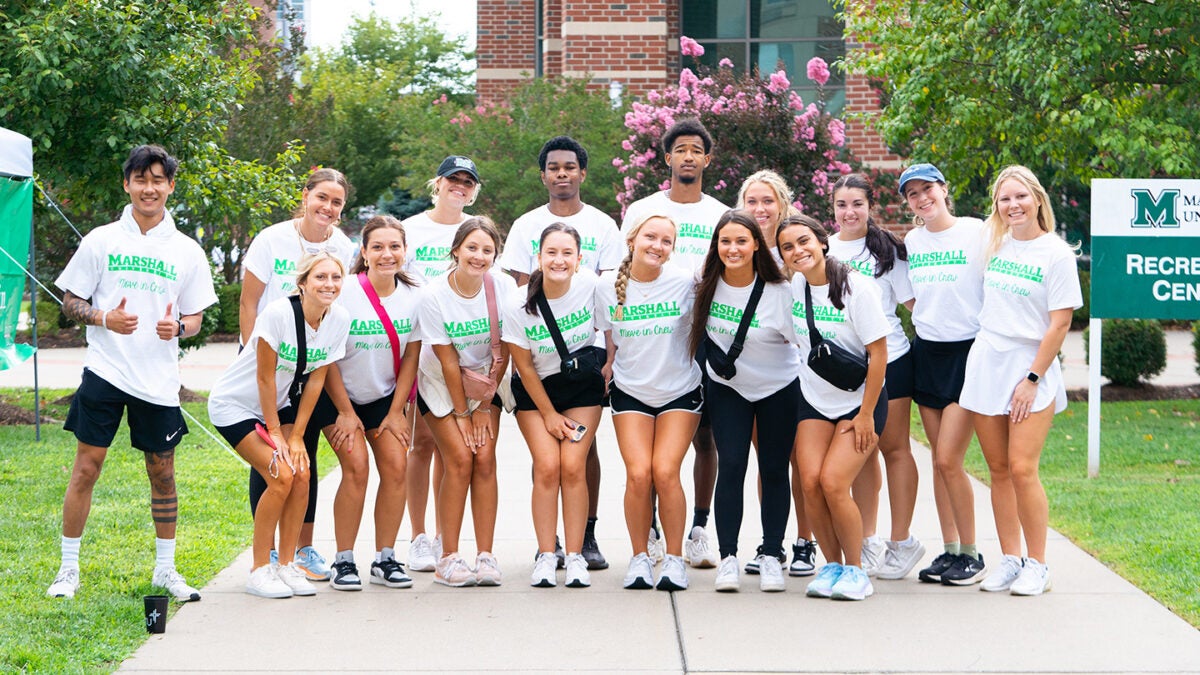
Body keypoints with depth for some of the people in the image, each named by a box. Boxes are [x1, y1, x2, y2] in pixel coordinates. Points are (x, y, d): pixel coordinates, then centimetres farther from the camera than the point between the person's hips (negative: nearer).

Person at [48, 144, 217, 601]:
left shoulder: (187, 251, 7)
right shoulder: (101, 241, 3)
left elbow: (195, 318, 11)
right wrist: (104, 318, -14)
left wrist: (177, 327, -12)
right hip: (104, 373, -2)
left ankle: (165, 568, 21)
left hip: (159, 379, 2)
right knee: (86, 468, -4)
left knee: (163, 473, 8)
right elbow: (70, 303, 5)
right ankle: (68, 568, 6)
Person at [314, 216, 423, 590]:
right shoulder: (344, 294, -20)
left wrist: (396, 411, -3)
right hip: (339, 395, -4)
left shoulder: (414, 296, -9)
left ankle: (385, 559, 2)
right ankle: (343, 561, -7)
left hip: (385, 396, 4)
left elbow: (411, 356, -1)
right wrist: (345, 412, -12)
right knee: (356, 467, -17)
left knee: (395, 467, -9)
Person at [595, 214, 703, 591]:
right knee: (638, 474, -14)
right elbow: (608, 342, 8)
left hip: (680, 392, -1)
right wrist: (609, 373, 7)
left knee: (665, 472, -15)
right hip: (630, 391, 1)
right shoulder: (608, 286, -5)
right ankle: (639, 557, 3)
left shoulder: (683, 283, -9)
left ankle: (674, 559, 0)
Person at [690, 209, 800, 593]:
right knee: (731, 467, -9)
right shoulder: (707, 286, -10)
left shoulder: (778, 291, -19)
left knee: (774, 470, 2)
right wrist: (716, 359, 6)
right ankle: (728, 557, -5)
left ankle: (771, 556, 11)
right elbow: (700, 330, 10)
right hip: (727, 388, 2)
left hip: (779, 388, -2)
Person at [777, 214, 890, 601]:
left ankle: (855, 570, 0)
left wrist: (866, 414, -13)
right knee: (810, 481, -11)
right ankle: (832, 565, 6)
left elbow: (878, 353, -14)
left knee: (833, 482, -16)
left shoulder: (856, 288, -17)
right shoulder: (795, 285, -2)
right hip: (814, 399, 5)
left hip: (859, 401, -5)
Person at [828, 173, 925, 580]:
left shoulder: (887, 250, 0)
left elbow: (911, 300, 1)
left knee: (894, 447, 1)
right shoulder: (822, 250, 9)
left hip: (889, 360, -3)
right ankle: (867, 543, 16)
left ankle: (901, 543, 5)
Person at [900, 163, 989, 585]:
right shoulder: (911, 240, 10)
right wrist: (925, 318, 10)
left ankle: (971, 555, 2)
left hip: (968, 351, -6)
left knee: (948, 460, -10)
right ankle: (950, 550, 15)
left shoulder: (976, 231, -7)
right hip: (926, 352, 6)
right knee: (938, 460, 7)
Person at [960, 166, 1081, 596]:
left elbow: (1060, 323, -9)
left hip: (1031, 366, -5)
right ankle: (1010, 560, 12)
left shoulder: (1056, 253, -7)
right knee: (999, 471, 5)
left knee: (1022, 470, -11)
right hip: (986, 364, 5)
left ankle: (1037, 566, -2)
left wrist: (1033, 379, -12)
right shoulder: (995, 244, 9)